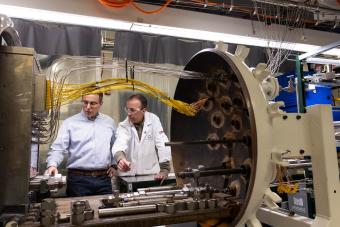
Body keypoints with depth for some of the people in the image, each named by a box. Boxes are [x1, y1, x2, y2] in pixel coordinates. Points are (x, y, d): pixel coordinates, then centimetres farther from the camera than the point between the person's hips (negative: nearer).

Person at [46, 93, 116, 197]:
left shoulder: (109, 122, 9)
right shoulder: (69, 123, 0)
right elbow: (58, 148, -4)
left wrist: (114, 164, 11)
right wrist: (52, 165, -21)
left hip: (104, 179, 3)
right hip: (78, 180, -2)